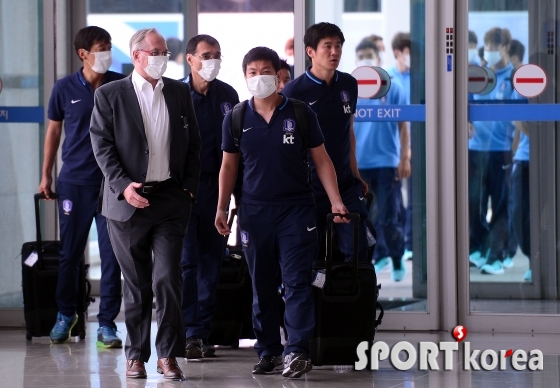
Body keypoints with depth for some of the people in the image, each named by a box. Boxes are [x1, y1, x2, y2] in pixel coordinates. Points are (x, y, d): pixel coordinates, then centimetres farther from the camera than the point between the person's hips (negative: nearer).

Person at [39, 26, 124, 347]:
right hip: (74, 182, 0)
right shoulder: (65, 89, 2)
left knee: (112, 255, -2)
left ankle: (107, 324, 5)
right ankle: (66, 314, 26)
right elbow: (54, 130, 12)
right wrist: (46, 175, 11)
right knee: (70, 253, 8)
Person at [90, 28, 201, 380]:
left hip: (171, 199, 1)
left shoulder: (180, 92, 9)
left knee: (168, 278, -7)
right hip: (128, 201, -1)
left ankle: (168, 354, -1)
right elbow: (102, 146, -4)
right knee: (136, 284, 5)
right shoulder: (110, 95, 0)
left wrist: (189, 188, 3)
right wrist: (123, 186, -14)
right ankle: (136, 355, 14)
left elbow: (193, 144, 13)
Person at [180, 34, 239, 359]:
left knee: (213, 258, 6)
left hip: (216, 186, 4)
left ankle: (205, 331, 11)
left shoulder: (228, 96, 8)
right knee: (187, 260, -6)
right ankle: (191, 333, -5)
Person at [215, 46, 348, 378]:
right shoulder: (236, 119, 4)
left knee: (297, 281, -8)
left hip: (296, 209, -2)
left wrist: (335, 200, -5)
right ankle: (268, 351, 14)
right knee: (262, 286, 7)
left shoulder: (300, 113, -1)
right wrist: (222, 208, 6)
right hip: (255, 211, 2)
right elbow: (229, 166, 12)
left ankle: (297, 351, -9)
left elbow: (321, 160, 3)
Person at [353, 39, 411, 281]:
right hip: (360, 163, 3)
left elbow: (403, 126, 0)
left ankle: (397, 260, 10)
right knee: (367, 216, 9)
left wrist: (404, 159, -5)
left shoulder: (392, 89, -2)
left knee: (388, 216, -4)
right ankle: (379, 255, 23)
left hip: (387, 162, -3)